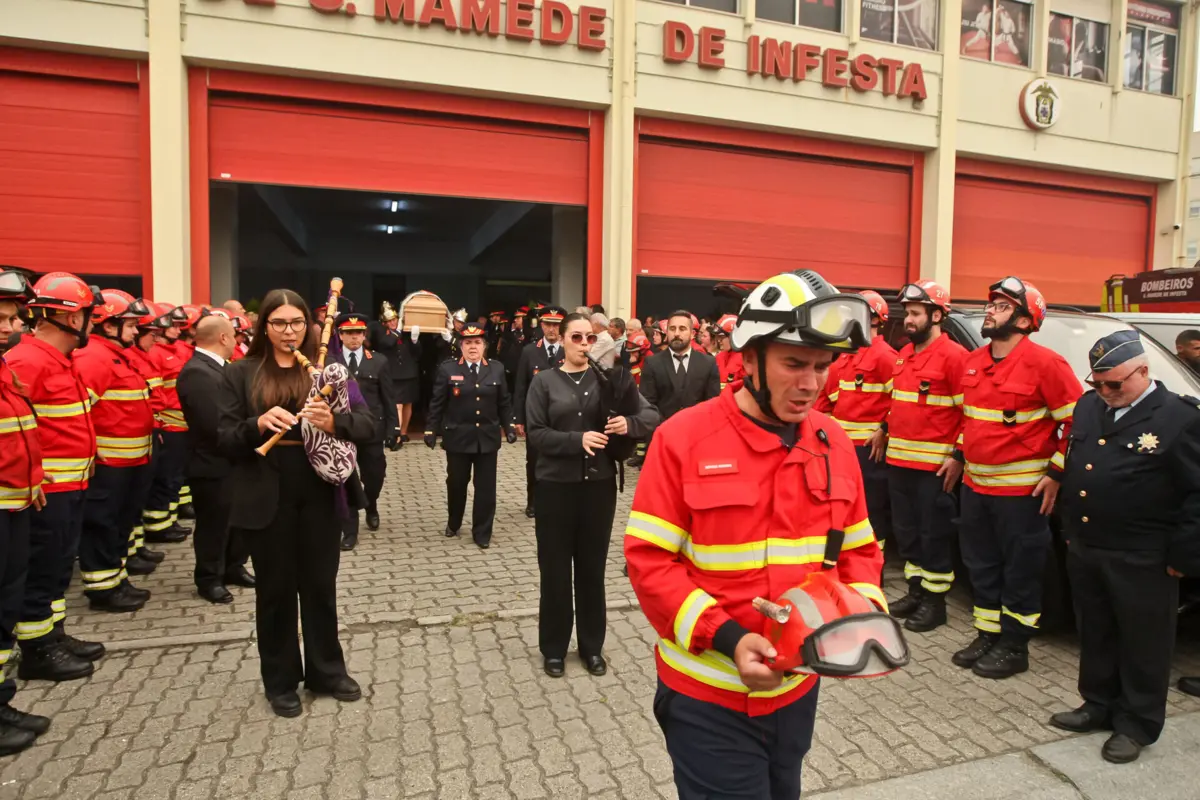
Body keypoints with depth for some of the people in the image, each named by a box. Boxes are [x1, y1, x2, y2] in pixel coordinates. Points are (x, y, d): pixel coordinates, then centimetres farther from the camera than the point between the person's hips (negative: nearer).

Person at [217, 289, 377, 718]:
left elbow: (368, 424, -5)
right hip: (266, 497, -1)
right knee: (276, 589, 11)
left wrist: (333, 422, -24)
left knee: (321, 585, 13)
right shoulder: (240, 373, 2)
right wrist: (258, 424, -23)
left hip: (319, 494, 1)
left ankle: (326, 670, 32)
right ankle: (281, 682, 29)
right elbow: (224, 438, -3)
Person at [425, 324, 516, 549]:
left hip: (487, 437, 1)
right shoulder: (447, 369, -1)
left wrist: (509, 427, 1)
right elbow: (437, 403, -1)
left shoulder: (496, 369, 4)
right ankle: (453, 523, 36)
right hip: (458, 437, -1)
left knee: (486, 486, 4)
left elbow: (504, 403, 7)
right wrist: (431, 429, -4)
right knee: (456, 483, 13)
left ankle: (482, 532, 16)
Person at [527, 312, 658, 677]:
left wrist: (630, 423, -23)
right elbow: (536, 433, -9)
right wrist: (578, 439, -22)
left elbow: (652, 415, -2)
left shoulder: (608, 380, 2)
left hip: (599, 484, 1)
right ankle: (554, 648, 26)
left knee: (592, 568, 13)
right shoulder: (544, 381, -1)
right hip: (556, 485, -1)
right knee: (555, 570, 8)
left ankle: (592, 646, 30)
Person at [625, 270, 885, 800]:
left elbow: (859, 550, 8)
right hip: (707, 696, -5)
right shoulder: (682, 438, -17)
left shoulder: (834, 443, -1)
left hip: (797, 688, 6)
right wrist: (726, 638, -24)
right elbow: (649, 561, -16)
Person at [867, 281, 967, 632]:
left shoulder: (953, 355, -11)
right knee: (906, 530, 15)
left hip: (934, 464, -8)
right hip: (899, 459, 8)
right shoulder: (903, 355, 13)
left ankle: (935, 601, 15)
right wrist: (884, 430, 20)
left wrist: (958, 456, -15)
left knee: (934, 533, 3)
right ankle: (916, 590, 28)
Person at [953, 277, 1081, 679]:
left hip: (1021, 489, -7)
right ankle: (987, 635, 32)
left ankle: (1014, 646, 21)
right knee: (981, 566, 17)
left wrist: (1056, 472, -13)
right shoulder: (972, 362, 8)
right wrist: (959, 454, 16)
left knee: (1020, 571, 7)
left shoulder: (1044, 363, -14)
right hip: (975, 484, 7)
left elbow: (1079, 419, -12)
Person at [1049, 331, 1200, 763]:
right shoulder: (1087, 406, 7)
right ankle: (1099, 704, 35)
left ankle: (1137, 724, 25)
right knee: (1095, 634, 18)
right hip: (1082, 548, 6)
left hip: (1140, 560, -6)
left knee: (1143, 644, 10)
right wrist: (1068, 526, 14)